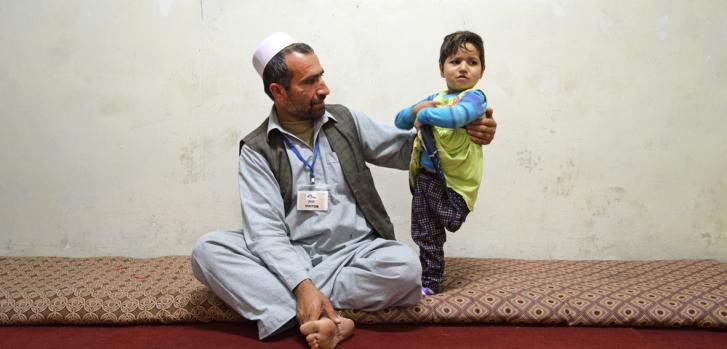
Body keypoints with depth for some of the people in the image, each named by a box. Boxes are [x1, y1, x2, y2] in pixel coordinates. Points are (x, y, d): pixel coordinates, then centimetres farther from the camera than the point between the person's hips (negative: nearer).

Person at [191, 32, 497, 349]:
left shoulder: (346, 120, 7)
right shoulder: (257, 150, -2)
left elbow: (406, 150, 13)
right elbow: (265, 228, -13)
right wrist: (302, 285, -29)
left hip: (354, 254, 1)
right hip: (291, 258, -1)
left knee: (404, 265, -31)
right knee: (208, 250, -25)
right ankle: (322, 321, -35)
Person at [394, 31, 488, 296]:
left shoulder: (473, 97, -6)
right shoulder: (433, 99, 16)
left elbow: (459, 115, -29)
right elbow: (400, 121, 16)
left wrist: (425, 115, -16)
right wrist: (417, 109, -4)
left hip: (451, 182, -7)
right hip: (425, 177, 7)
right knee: (426, 235, 14)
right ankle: (430, 282, 28)